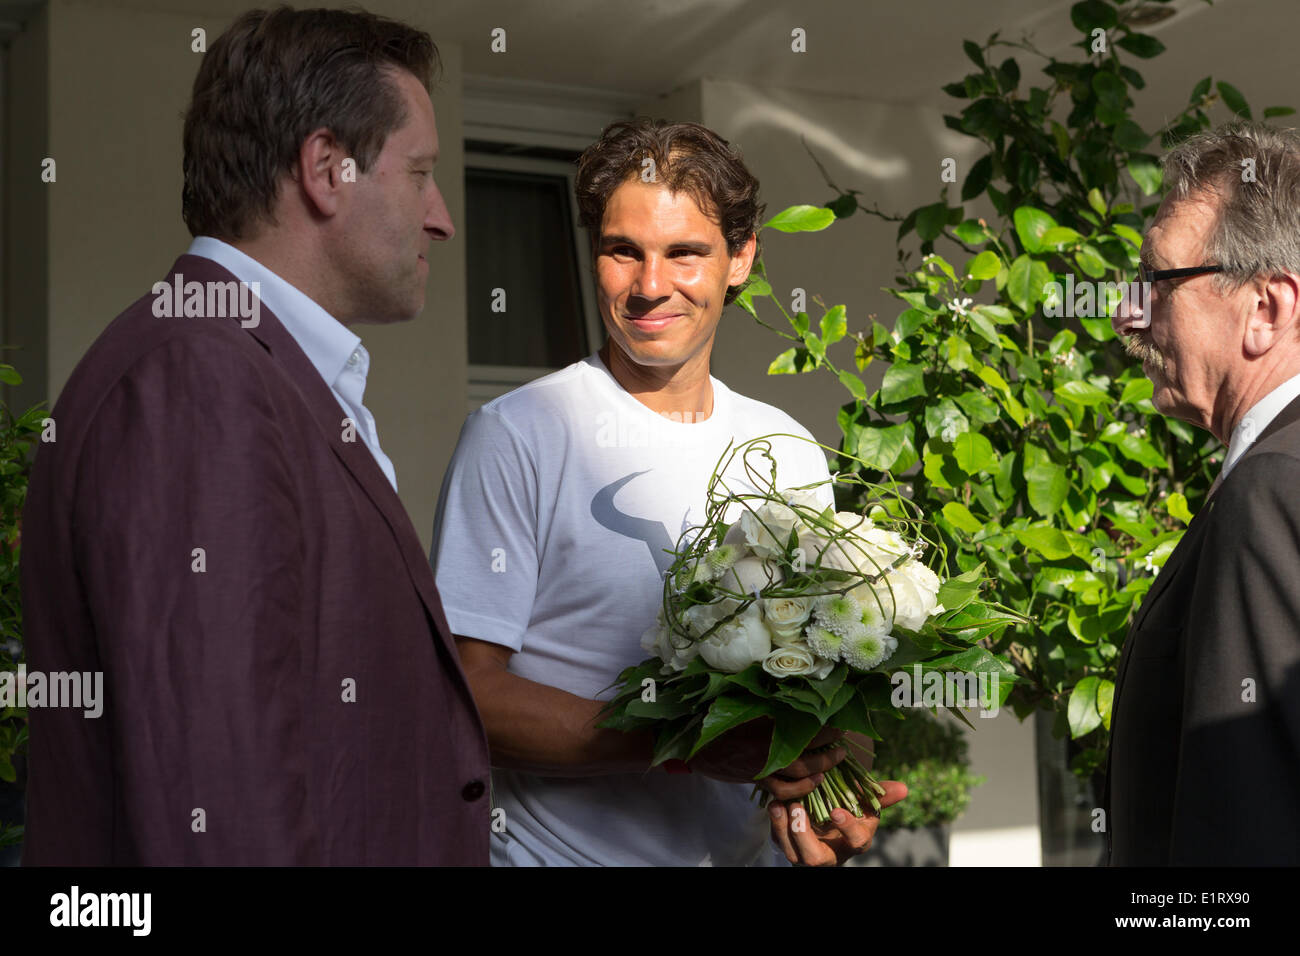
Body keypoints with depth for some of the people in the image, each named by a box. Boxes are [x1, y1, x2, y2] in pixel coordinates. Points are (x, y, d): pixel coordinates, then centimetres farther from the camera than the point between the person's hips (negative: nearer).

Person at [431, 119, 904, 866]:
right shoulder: (515, 437, -11)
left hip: (746, 850, 4)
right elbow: (467, 691, -16)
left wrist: (841, 806, -11)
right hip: (559, 848, -4)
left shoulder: (794, 456, 4)